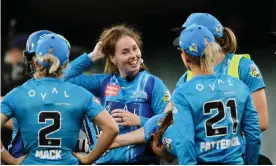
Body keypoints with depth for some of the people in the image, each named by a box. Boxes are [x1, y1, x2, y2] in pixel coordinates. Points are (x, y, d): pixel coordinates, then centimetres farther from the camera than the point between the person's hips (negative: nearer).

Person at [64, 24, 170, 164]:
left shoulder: (153, 84, 0)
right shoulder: (104, 82, 11)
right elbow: (66, 77, 8)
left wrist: (139, 121, -17)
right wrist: (93, 56, 6)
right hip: (107, 161, 4)